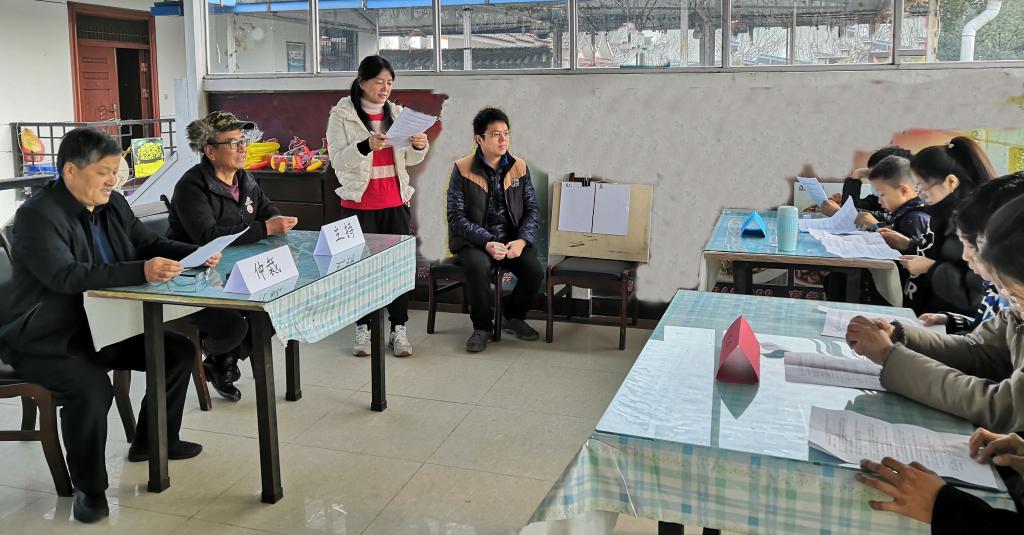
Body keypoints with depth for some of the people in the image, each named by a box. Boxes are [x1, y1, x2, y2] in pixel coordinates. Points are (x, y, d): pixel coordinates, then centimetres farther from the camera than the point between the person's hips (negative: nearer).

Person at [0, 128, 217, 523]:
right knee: (91, 388, -33)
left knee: (179, 351, 2)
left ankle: (154, 441, 22)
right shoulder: (37, 215, -20)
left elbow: (149, 243, 11)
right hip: (44, 340, -8)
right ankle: (88, 488, -10)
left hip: (104, 326, 8)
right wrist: (141, 272, -45)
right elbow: (66, 276, -34)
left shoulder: (113, 205, 4)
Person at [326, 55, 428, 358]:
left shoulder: (397, 113, 10)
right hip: (359, 202, -3)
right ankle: (363, 328, 13)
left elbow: (409, 160, 14)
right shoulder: (341, 115, -2)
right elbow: (338, 160, -10)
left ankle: (399, 329, 8)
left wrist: (419, 146, -8)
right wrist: (366, 146, -26)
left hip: (396, 201, 3)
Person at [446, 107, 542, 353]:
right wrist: (487, 243, -22)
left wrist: (522, 240, -14)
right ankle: (482, 326, -9)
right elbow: (456, 216, -10)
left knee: (534, 270, -23)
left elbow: (533, 209, 5)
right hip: (473, 240, -3)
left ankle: (514, 317, 9)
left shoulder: (519, 167, 6)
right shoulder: (463, 169, -5)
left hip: (512, 238, 3)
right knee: (479, 266, -35)